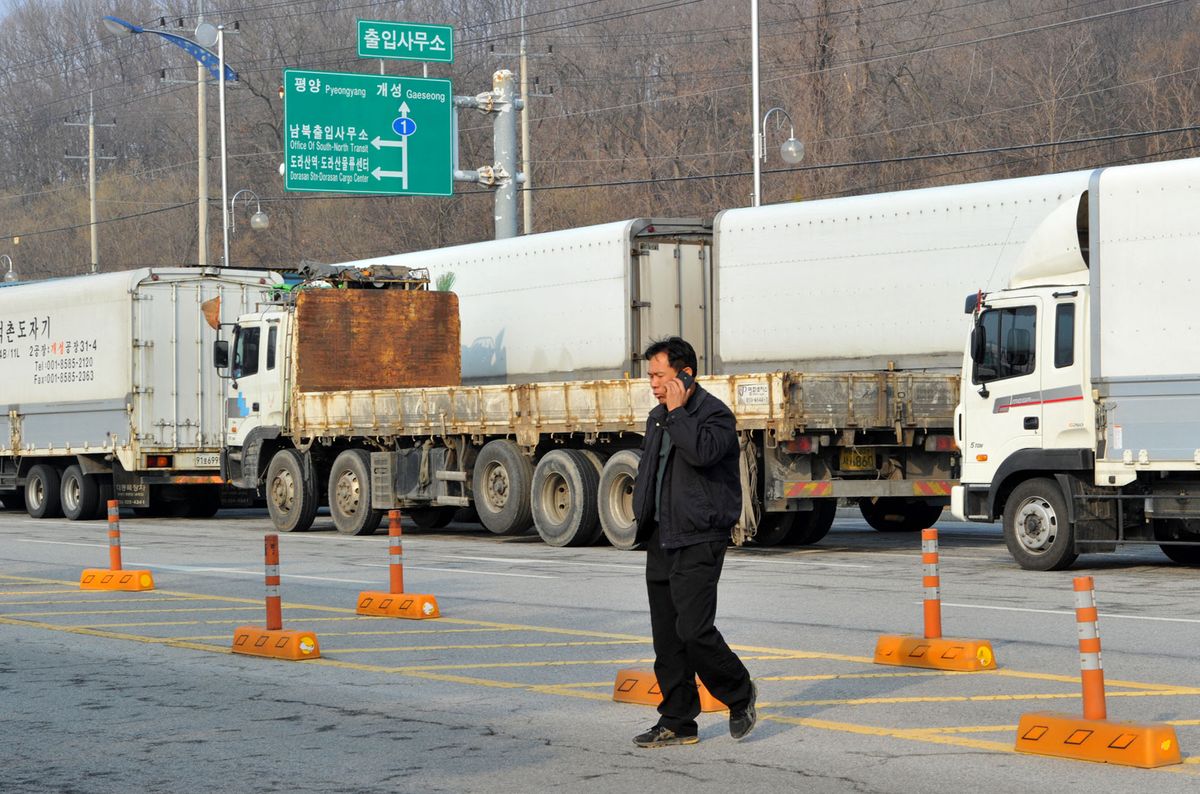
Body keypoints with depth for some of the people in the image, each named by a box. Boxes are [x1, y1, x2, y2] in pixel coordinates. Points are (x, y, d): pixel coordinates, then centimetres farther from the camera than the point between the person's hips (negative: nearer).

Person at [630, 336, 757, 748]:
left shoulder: (715, 414, -8)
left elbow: (703, 452, -29)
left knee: (693, 630, -15)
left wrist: (677, 411, -18)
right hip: (661, 540, 8)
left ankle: (739, 692, 9)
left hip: (698, 540, -8)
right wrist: (642, 519, 20)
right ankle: (677, 722, 11)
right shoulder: (657, 418, 17)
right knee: (667, 637, 6)